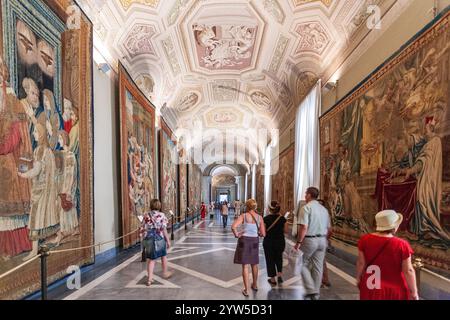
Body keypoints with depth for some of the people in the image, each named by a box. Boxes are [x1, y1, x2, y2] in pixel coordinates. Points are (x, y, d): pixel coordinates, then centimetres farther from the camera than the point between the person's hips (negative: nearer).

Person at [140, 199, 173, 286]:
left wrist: (145, 239, 19)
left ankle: (150, 278, 6)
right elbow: (164, 229, -13)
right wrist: (168, 240, -7)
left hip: (149, 239, 2)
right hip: (159, 239, -2)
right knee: (163, 256, 20)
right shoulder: (161, 215, -10)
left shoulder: (146, 216, 0)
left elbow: (142, 230, 2)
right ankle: (165, 273, 38)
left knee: (151, 259, 12)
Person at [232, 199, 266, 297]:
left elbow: (233, 227, -24)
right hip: (254, 241, 3)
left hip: (244, 240, -3)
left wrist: (236, 234, -7)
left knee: (245, 265, 6)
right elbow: (263, 234, -4)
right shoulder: (259, 217, -3)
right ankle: (255, 285, 40)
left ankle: (246, 290, 11)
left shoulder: (244, 216, -10)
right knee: (254, 264, 22)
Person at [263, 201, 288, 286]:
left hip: (268, 242, -2)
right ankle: (279, 275, 15)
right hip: (280, 241, 2)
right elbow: (286, 231, -2)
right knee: (278, 258, 26)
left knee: (270, 260, 12)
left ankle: (273, 280, 21)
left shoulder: (266, 219, -15)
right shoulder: (282, 219, -9)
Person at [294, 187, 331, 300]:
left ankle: (311, 290, 3)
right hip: (322, 240, 7)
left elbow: (303, 227, -21)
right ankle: (316, 293, 23)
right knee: (318, 266, 13)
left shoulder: (306, 207, -13)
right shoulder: (324, 209, 10)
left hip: (309, 240, -6)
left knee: (303, 264, 10)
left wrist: (299, 242, -15)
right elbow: (329, 227, 15)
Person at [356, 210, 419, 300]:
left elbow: (361, 263, -6)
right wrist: (414, 292, -3)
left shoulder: (365, 240, -15)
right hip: (395, 291, -1)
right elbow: (408, 271, -15)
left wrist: (359, 279, 9)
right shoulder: (402, 245, -22)